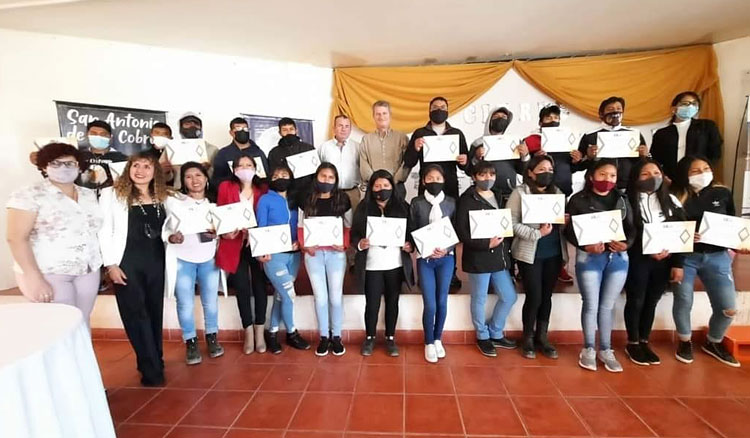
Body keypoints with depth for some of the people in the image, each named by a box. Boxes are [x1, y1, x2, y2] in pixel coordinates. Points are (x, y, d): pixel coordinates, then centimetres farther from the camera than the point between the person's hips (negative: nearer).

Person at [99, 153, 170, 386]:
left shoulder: (161, 196, 9)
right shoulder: (112, 194, -3)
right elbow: (104, 231, -5)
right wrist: (111, 264, -10)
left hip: (156, 261, 4)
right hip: (127, 262, -4)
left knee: (154, 312, 11)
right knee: (136, 314, 0)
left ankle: (154, 362, 27)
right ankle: (152, 369, 9)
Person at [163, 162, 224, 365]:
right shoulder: (173, 201, -3)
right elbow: (164, 228, -5)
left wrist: (218, 233, -13)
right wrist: (171, 237, -26)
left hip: (209, 259, 2)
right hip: (182, 260, -2)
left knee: (211, 301, 9)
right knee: (185, 304, 4)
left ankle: (212, 338, 26)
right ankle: (191, 343, 20)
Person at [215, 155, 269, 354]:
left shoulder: (263, 189, 3)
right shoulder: (225, 187, 4)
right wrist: (225, 232, -14)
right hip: (235, 245, 0)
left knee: (260, 287, 5)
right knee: (242, 288, 3)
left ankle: (260, 333, 20)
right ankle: (248, 333, 19)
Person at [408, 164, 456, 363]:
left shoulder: (452, 202, 3)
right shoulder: (416, 203, 0)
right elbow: (412, 232, -1)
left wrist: (446, 250, -12)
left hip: (446, 258, 2)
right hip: (424, 259, -1)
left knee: (442, 302, 10)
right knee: (430, 304, -1)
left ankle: (438, 339, 31)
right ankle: (429, 343, 20)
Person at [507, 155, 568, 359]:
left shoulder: (558, 193, 11)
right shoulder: (519, 193, -5)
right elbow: (511, 223, -12)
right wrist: (537, 233, -18)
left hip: (554, 253, 5)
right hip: (530, 253, -5)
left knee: (547, 296, 12)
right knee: (534, 297, -1)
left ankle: (542, 337, 28)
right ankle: (528, 339, 19)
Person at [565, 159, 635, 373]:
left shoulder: (622, 200, 10)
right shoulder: (578, 200, -4)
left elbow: (631, 228, 7)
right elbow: (569, 230, -7)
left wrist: (627, 243, -12)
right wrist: (586, 246, -22)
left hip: (618, 257, 4)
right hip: (589, 257, -3)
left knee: (607, 306, 12)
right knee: (591, 305, 4)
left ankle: (606, 350, 26)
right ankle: (589, 349, 22)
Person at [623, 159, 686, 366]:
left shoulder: (671, 200, 7)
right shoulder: (627, 201, -6)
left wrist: (678, 264, 0)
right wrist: (649, 251, -19)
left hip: (664, 261, 4)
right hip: (637, 260, -4)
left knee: (651, 302, 13)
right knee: (636, 301, 5)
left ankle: (644, 342, 27)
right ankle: (632, 344, 20)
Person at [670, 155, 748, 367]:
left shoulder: (722, 193, 4)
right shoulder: (676, 197, -7)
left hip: (717, 257, 4)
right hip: (685, 257, -3)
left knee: (728, 308, 3)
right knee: (683, 302, -1)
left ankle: (713, 343, 31)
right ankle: (684, 342, 25)